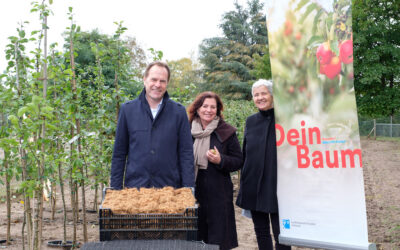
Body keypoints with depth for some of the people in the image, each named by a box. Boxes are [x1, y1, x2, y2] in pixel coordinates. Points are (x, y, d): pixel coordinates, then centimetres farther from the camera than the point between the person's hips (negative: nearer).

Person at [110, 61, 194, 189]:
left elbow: (186, 154, 2)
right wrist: (116, 189, 2)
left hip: (169, 187, 0)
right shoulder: (127, 109, 3)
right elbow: (119, 153, 6)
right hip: (134, 187, 0)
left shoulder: (179, 112, 2)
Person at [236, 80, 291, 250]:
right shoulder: (251, 121, 10)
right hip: (254, 187, 4)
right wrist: (244, 187, 11)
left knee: (280, 233, -1)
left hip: (277, 187, -4)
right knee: (261, 231, 12)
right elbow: (245, 154, 13)